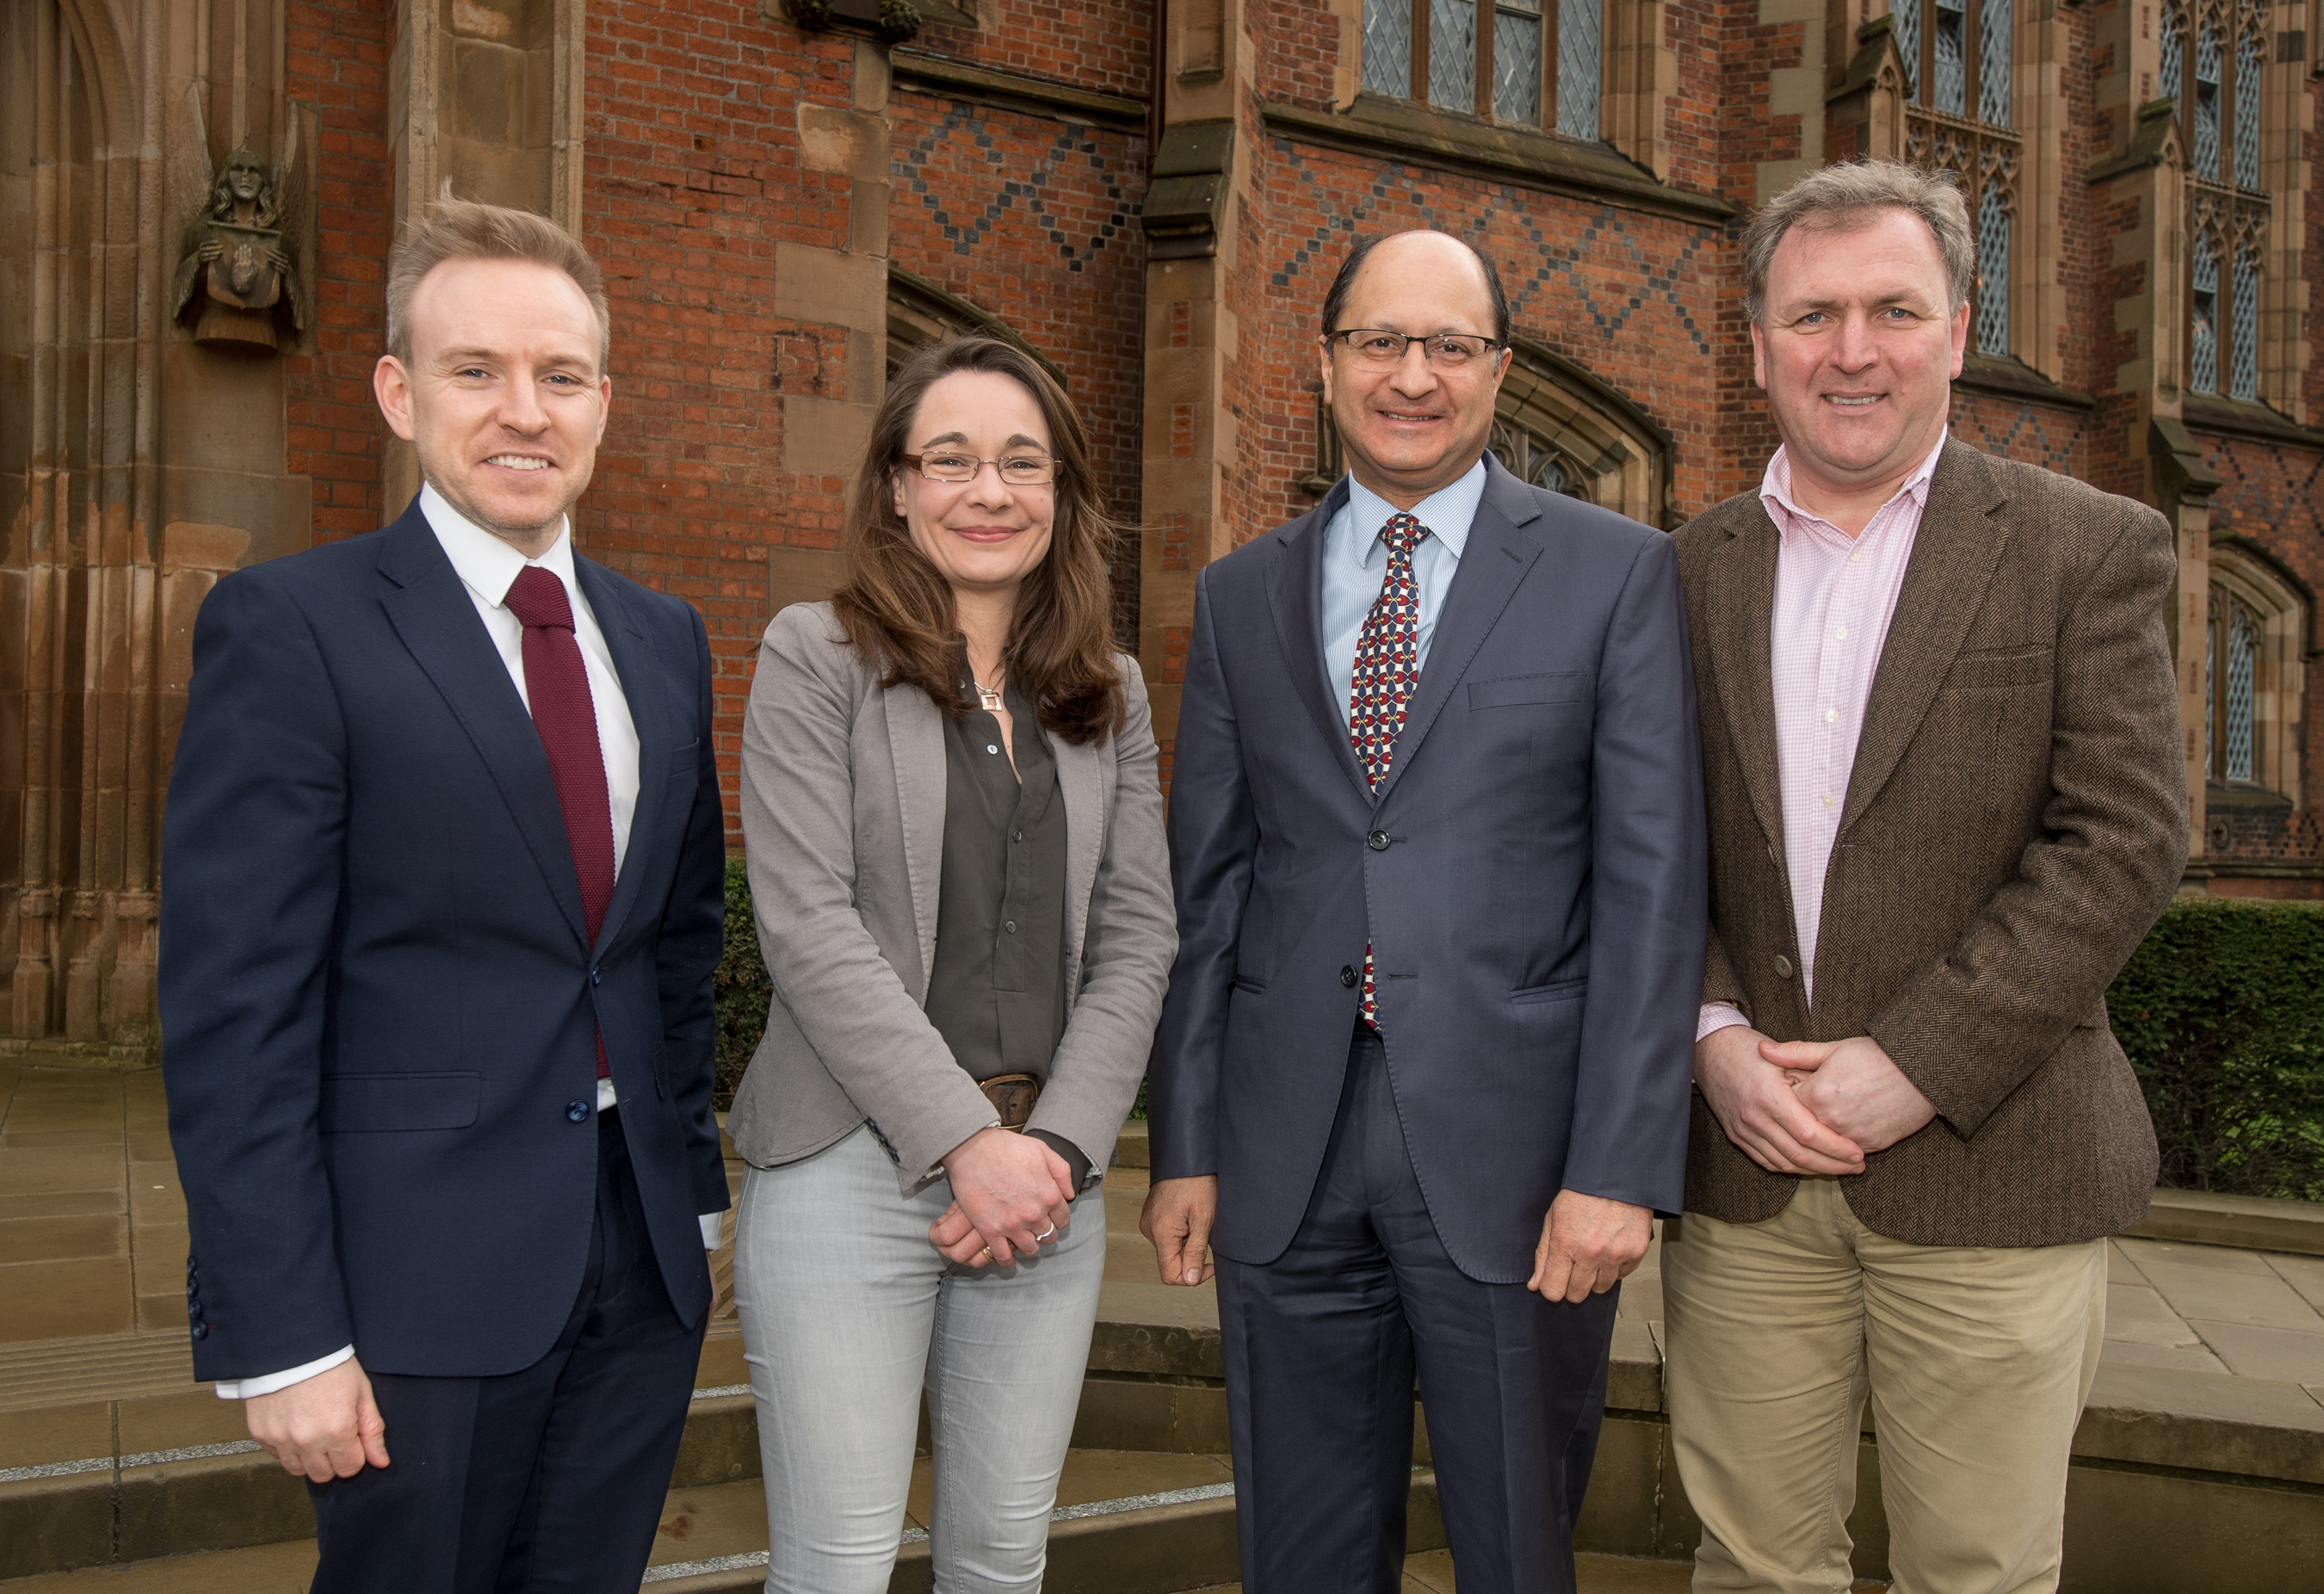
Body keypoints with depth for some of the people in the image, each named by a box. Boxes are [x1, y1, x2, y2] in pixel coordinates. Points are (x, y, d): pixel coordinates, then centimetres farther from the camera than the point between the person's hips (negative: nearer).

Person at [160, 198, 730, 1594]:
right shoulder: (290, 628, -9)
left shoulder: (665, 640, 9)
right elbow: (234, 1015, -12)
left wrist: (698, 1183, 12)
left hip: (644, 1262, 5)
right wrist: (282, 1335, -14)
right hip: (422, 1272, -5)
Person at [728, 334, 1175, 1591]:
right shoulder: (814, 657, -1)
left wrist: (1057, 1147, -6)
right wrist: (967, 1142, -14)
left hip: (1049, 1179, 4)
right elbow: (807, 927, -10)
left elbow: (1134, 939, 7)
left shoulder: (1110, 693, 12)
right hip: (852, 1168, -4)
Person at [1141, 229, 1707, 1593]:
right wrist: (1184, 1146, 5)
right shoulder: (1241, 597, 10)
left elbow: (1652, 885, -5)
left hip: (1513, 1148, -2)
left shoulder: (1617, 573, 0)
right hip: (1289, 1158, 3)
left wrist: (1619, 1167, -12)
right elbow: (1208, 885, 9)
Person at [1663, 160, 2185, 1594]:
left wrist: (1918, 1064, -15)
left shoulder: (2087, 551, 0)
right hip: (1745, 1170, 3)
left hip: (1988, 1171, -2)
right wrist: (1713, 1036, -8)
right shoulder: (1688, 575, 9)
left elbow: (2126, 840, -8)